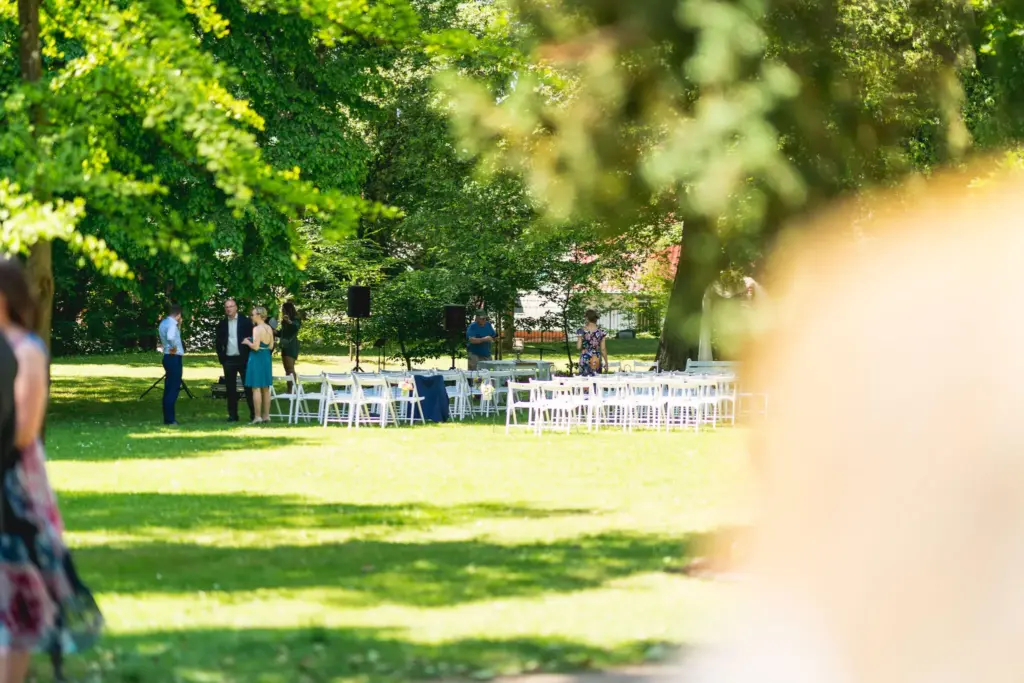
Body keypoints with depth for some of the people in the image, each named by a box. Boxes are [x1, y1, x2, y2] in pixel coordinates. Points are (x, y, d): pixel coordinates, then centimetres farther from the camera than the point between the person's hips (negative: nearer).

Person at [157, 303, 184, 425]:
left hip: (168, 357, 10)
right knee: (173, 389, -6)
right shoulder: (172, 324, -16)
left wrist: (179, 326, 15)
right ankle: (169, 419, -7)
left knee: (169, 389, 13)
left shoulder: (164, 323, 12)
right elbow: (170, 337, -36)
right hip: (174, 358, -10)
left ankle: (168, 417, 18)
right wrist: (174, 348, -19)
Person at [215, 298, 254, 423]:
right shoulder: (222, 324, 7)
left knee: (248, 387, -1)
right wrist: (221, 358, 3)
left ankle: (253, 414, 3)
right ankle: (233, 415, 7)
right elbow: (219, 342, 12)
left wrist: (249, 357, -5)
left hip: (243, 359, -2)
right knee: (231, 389, 4)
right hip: (228, 360, 2)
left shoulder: (246, 322, 0)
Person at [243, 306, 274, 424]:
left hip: (257, 358, -8)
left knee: (256, 388, -5)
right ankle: (266, 415, 15)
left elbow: (255, 347, -20)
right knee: (266, 389, 13)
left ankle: (258, 417, -7)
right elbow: (271, 346, 11)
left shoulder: (257, 329, -16)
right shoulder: (269, 329, 6)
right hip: (267, 358, 8)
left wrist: (247, 342, -3)